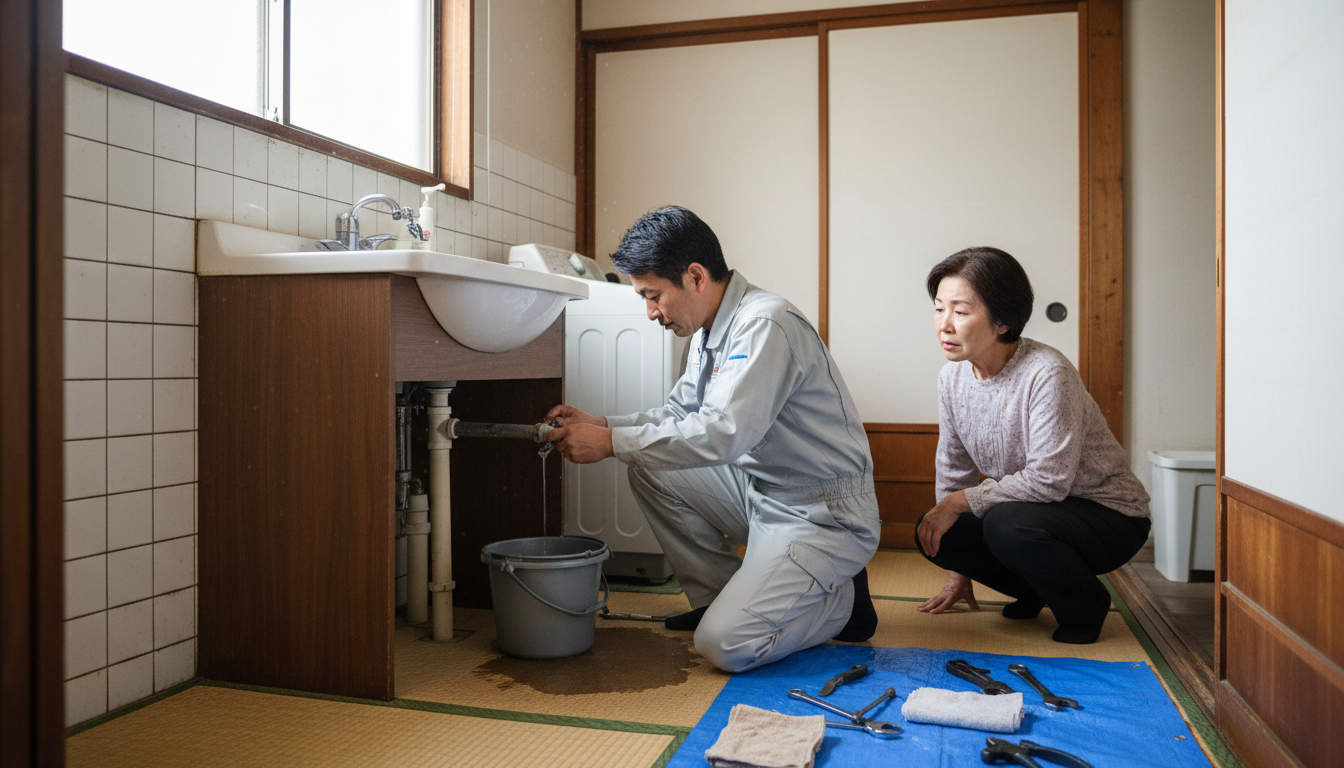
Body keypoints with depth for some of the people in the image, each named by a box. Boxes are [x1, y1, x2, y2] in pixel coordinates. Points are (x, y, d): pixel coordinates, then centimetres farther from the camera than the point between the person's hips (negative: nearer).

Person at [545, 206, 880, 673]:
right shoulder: (710, 330, 8)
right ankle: (720, 595, 13)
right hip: (763, 492, 9)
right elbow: (678, 415, 14)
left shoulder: (766, 324, -22)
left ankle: (841, 599, 6)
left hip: (825, 515, -9)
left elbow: (724, 433, -31)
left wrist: (612, 442, -25)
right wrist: (598, 424, -1)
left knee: (724, 645, -19)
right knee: (650, 470, 4)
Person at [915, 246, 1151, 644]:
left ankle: (1086, 604, -3)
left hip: (1107, 513, -7)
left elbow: (1048, 480, -28)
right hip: (1025, 507, 7)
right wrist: (959, 571, 8)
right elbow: (954, 469, 4)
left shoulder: (1047, 374, -27)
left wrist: (961, 501, -21)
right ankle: (1035, 591, 12)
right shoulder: (952, 377, -4)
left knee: (1008, 525, -34)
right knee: (932, 532, -13)